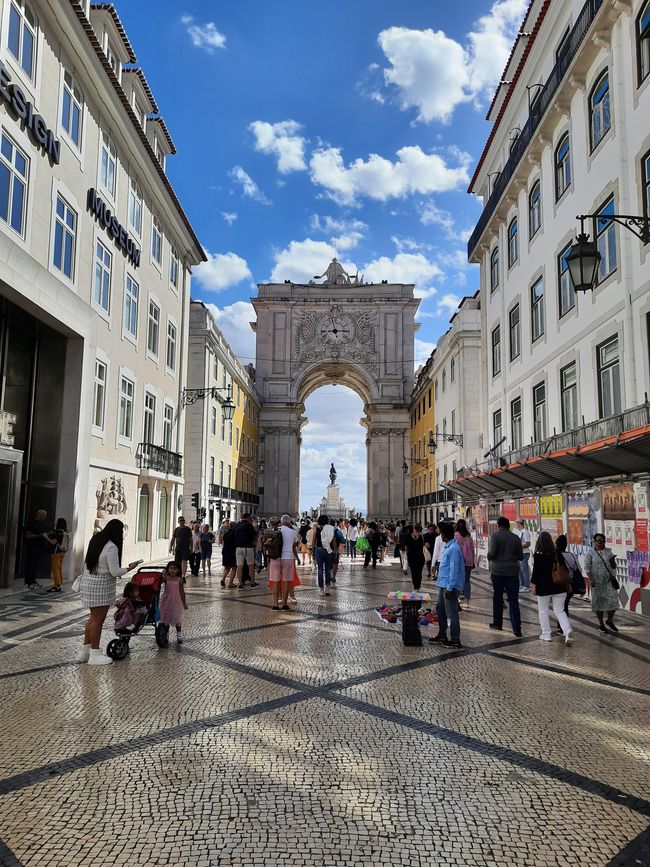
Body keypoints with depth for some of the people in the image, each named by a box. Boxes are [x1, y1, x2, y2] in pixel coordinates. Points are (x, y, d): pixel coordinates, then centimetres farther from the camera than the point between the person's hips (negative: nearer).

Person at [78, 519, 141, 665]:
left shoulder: (96, 539, 8)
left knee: (94, 617, 18)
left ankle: (85, 650, 26)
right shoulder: (111, 547, -20)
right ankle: (94, 655, 7)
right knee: (98, 619, -1)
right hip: (100, 585, -9)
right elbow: (115, 572, -18)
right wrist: (129, 568, -4)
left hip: (88, 581, 9)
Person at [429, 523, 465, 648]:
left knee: (451, 613, -2)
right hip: (443, 584, 10)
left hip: (450, 586, -10)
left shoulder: (453, 549, -21)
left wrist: (450, 588, -22)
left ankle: (455, 640, 6)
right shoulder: (447, 547, 11)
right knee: (440, 609, 19)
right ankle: (442, 634, 31)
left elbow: (454, 570, -22)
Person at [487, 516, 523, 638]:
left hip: (498, 571, -2)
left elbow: (491, 553, -15)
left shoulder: (495, 536, -7)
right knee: (513, 600, 1)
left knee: (497, 598, 15)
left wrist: (489, 559, 6)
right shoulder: (516, 537, 4)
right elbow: (521, 556, 7)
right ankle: (517, 628, -4)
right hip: (513, 572, 2)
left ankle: (497, 623, 25)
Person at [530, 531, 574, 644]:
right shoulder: (558, 553, 1)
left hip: (543, 587, -4)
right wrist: (567, 583, 15)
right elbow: (565, 569, 6)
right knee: (560, 610, 10)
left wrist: (533, 584, -3)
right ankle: (568, 631, -9)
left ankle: (546, 635, 14)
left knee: (543, 610, 11)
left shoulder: (538, 555, -11)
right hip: (559, 587, 4)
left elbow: (535, 571, -11)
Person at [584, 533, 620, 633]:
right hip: (597, 581, -2)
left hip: (609, 580, 3)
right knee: (598, 601, 4)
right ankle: (601, 623, 18)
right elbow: (587, 567, -5)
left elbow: (613, 567, 11)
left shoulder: (609, 551, 8)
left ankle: (610, 621, 17)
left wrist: (612, 560, -10)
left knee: (613, 600, -5)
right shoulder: (590, 552, -1)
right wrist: (590, 579, -15)